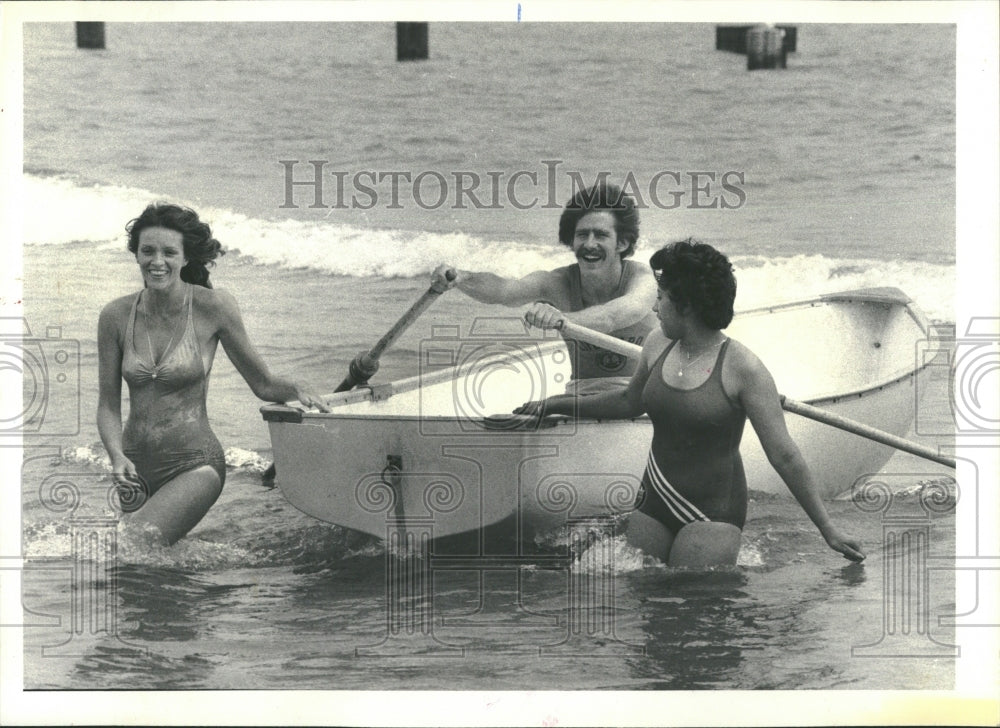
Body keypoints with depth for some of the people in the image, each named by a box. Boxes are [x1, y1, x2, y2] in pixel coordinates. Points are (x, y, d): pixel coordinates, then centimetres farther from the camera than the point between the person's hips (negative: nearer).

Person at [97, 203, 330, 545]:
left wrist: (298, 391, -19)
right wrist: (118, 458, -13)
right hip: (136, 467, 4)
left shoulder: (212, 308, -7)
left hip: (193, 465, -4)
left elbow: (263, 383, 2)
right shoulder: (116, 316, 0)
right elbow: (108, 406, 4)